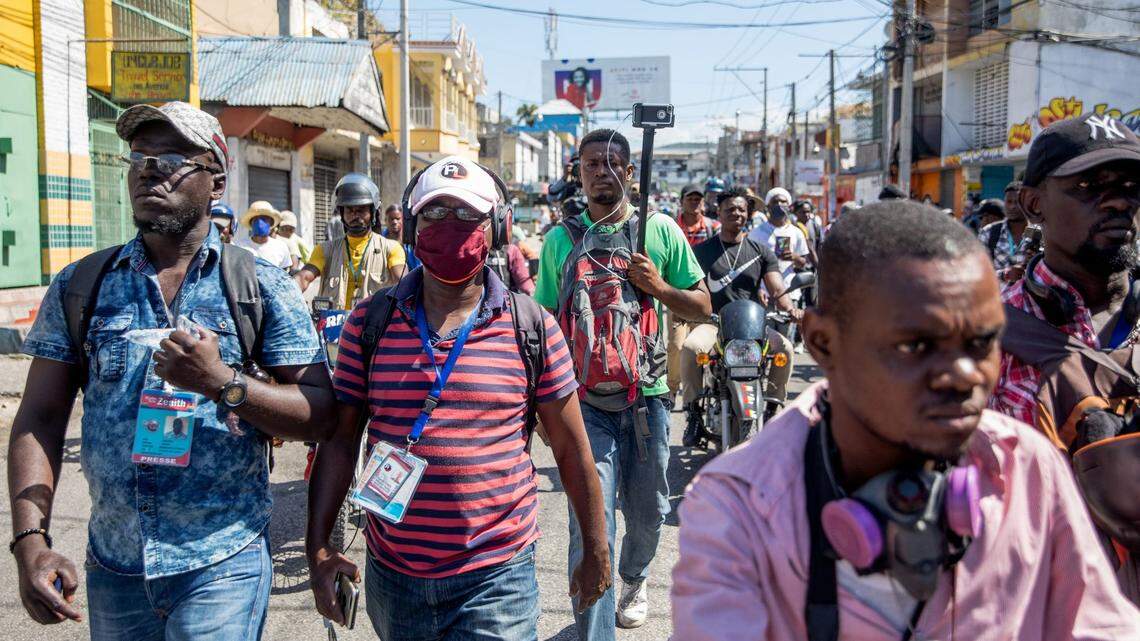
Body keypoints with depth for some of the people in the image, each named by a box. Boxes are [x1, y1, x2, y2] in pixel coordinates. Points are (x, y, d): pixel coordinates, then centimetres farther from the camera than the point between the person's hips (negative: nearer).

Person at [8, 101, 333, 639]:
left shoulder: (262, 286, -3)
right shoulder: (79, 286, 4)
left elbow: (319, 415, -7)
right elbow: (40, 419, 2)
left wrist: (223, 383, -21)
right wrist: (30, 540, -9)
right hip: (112, 568, 3)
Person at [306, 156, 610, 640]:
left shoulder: (533, 327, -4)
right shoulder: (370, 321, 0)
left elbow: (571, 450, 2)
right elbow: (340, 438, 4)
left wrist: (596, 553, 7)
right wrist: (318, 546, -2)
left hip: (495, 579, -2)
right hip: (390, 576, 3)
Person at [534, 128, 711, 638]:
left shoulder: (661, 230, 4)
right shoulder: (560, 239, 6)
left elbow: (702, 307, 8)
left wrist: (659, 286, -11)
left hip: (646, 396, 1)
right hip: (586, 403, -1)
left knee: (648, 511, 17)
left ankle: (635, 578, 47)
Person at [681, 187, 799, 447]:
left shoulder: (761, 251, 13)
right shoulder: (702, 250, 11)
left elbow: (777, 290, 3)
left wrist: (790, 308, -19)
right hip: (712, 322, -1)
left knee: (785, 348, -27)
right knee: (691, 347, -34)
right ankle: (694, 410, -15)